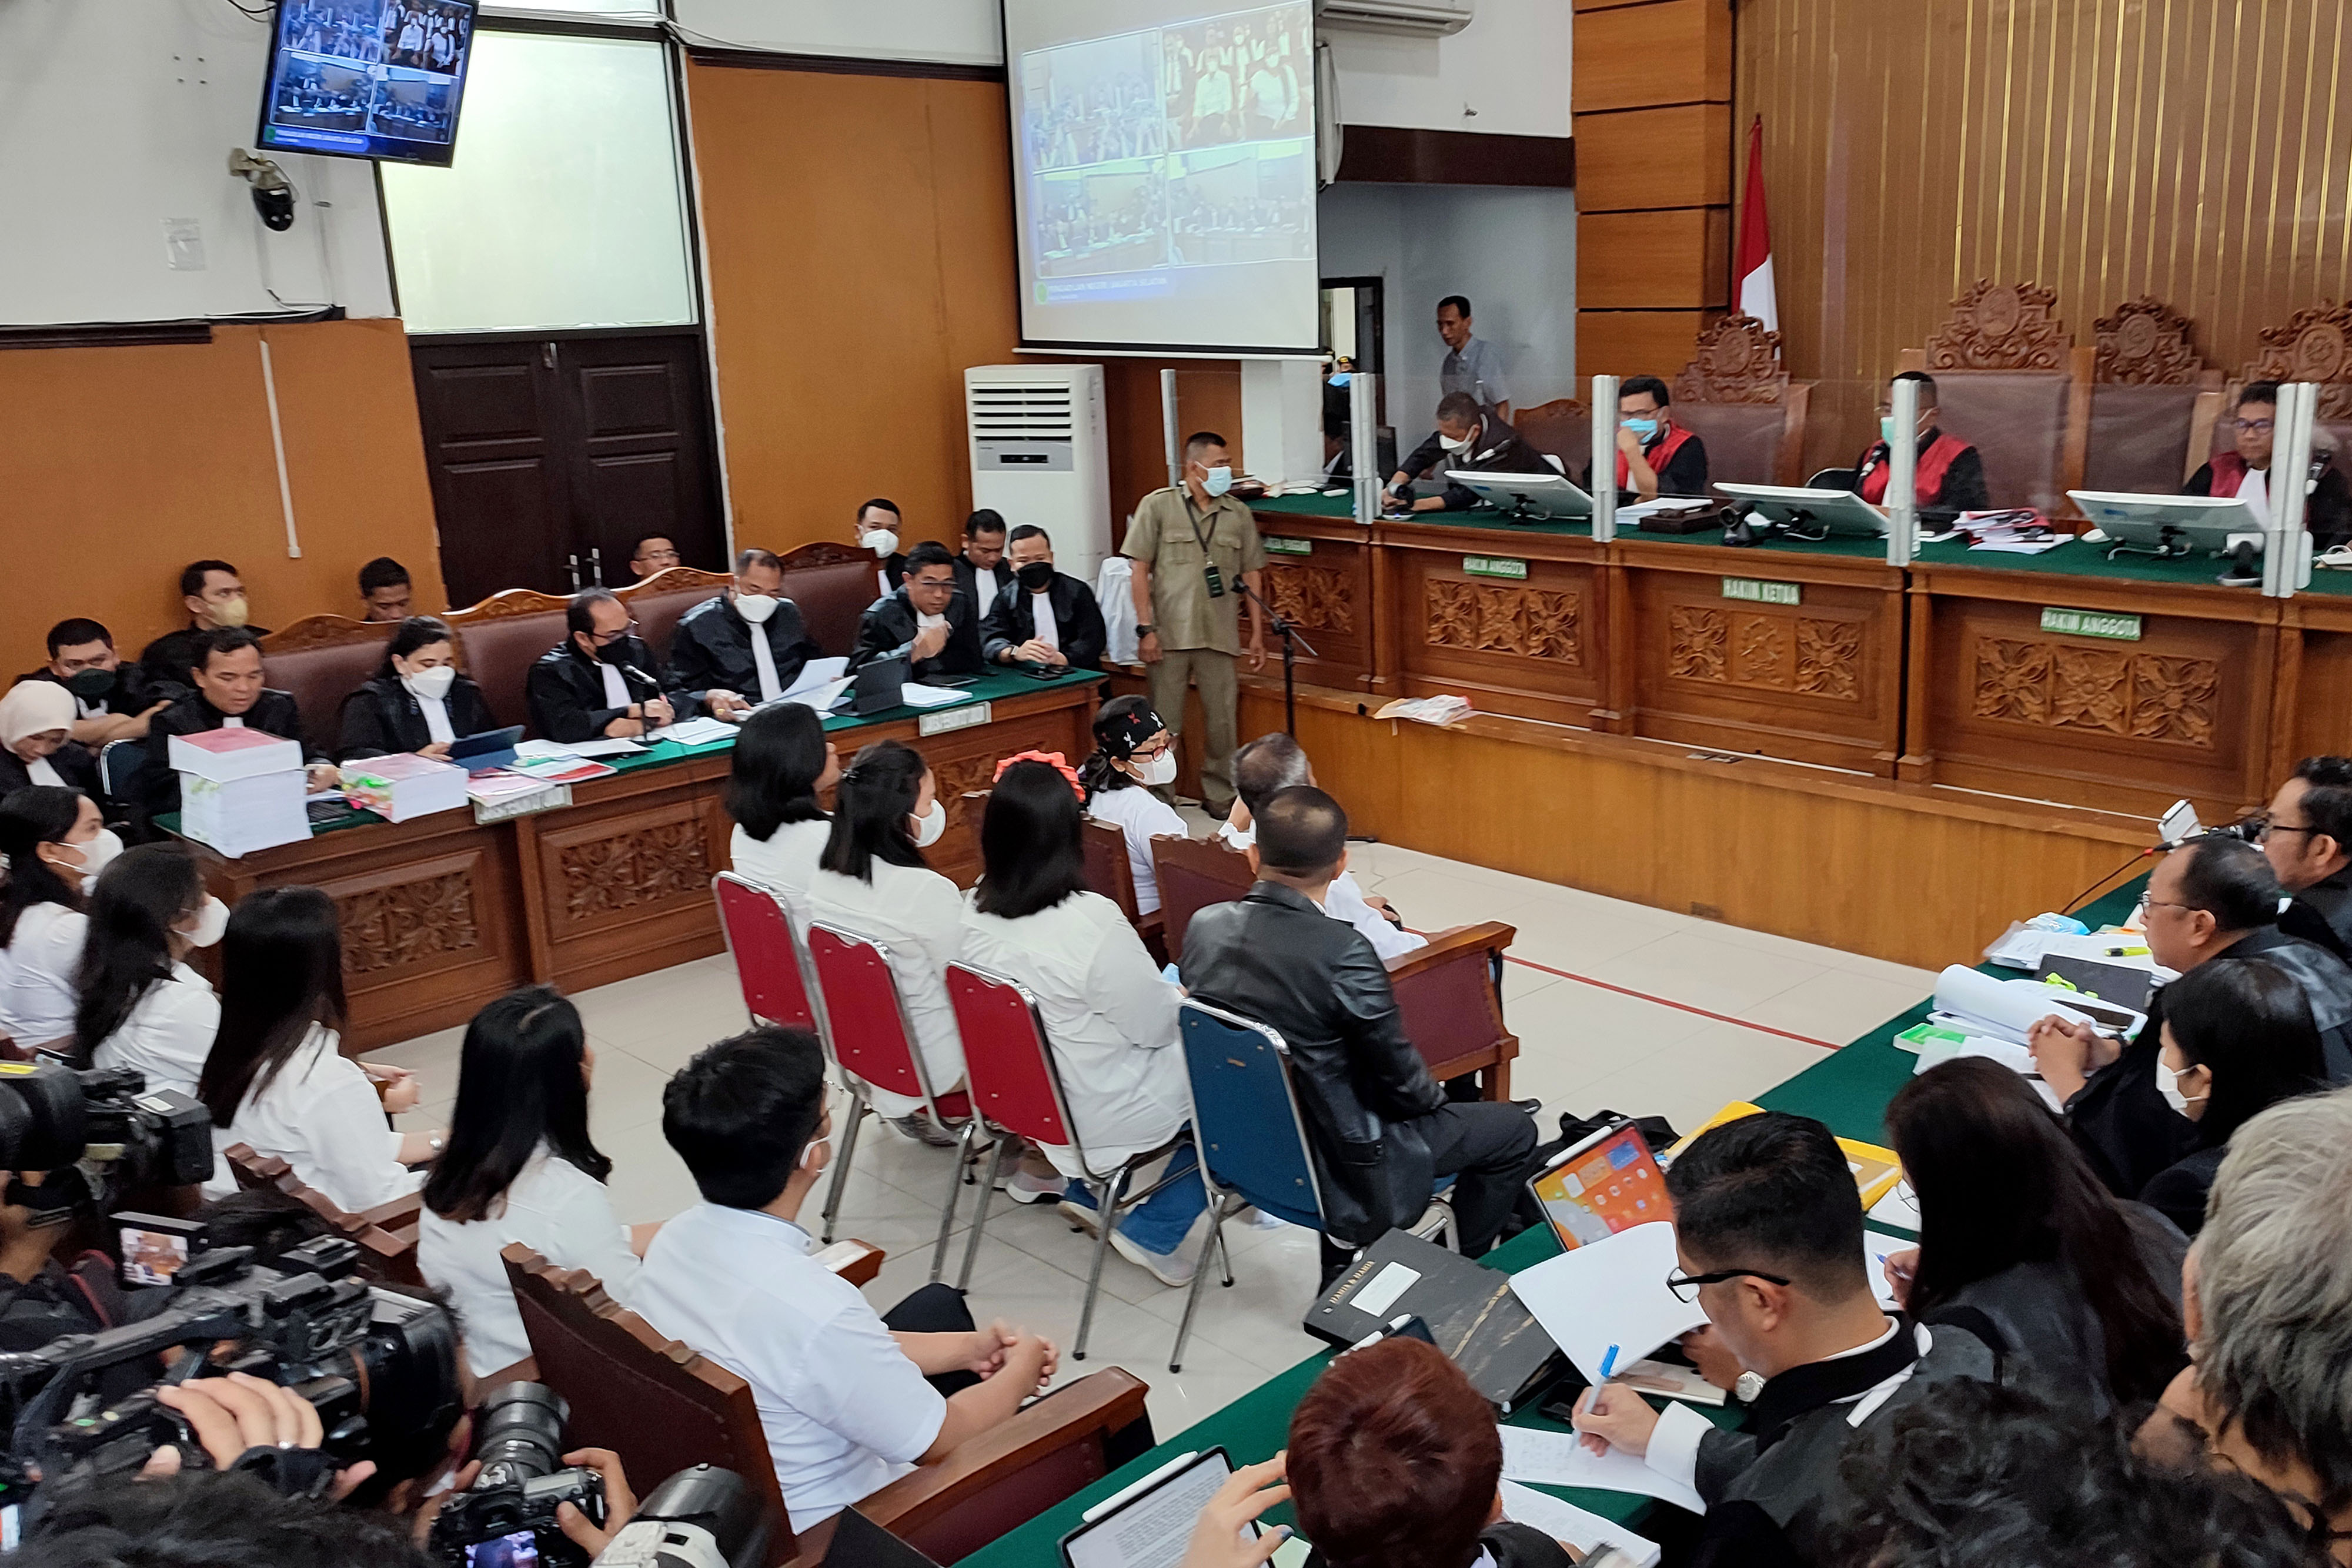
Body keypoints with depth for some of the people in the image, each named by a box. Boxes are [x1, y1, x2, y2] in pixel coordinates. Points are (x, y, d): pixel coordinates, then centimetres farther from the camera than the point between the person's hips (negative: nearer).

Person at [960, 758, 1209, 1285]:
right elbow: (1156, 1025, -18)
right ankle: (1154, 1231, 11)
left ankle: (1052, 1171, 24)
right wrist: (1184, 997, 4)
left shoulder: (973, 915, -9)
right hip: (1102, 1119, -7)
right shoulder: (1092, 921, -30)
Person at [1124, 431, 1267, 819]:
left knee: (1222, 721, 5)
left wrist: (1257, 634, 9)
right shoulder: (1157, 506, 0)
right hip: (1170, 635, -3)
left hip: (1220, 637, 3)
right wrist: (1146, 628, -8)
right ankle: (1158, 799, 15)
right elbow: (1139, 569, -2)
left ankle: (1219, 795, 21)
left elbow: (1251, 575, 13)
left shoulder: (1238, 513, 10)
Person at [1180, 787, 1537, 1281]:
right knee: (1514, 1129, 12)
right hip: (1334, 1164, -6)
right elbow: (1401, 1078, -18)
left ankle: (1342, 1264, 34)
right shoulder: (1344, 954, -29)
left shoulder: (1205, 927, -10)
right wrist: (1433, 1097, 5)